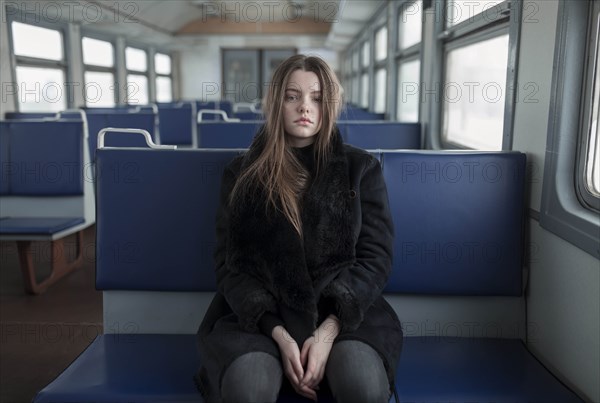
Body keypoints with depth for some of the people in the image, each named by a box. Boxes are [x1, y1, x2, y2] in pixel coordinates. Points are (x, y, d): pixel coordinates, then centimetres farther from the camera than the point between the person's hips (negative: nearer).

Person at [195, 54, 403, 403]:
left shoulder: (361, 167, 6)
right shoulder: (242, 175, 7)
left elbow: (375, 258, 2)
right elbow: (231, 264, 2)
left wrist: (329, 329, -13)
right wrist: (279, 334, -13)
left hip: (345, 312, 0)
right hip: (259, 314, 0)